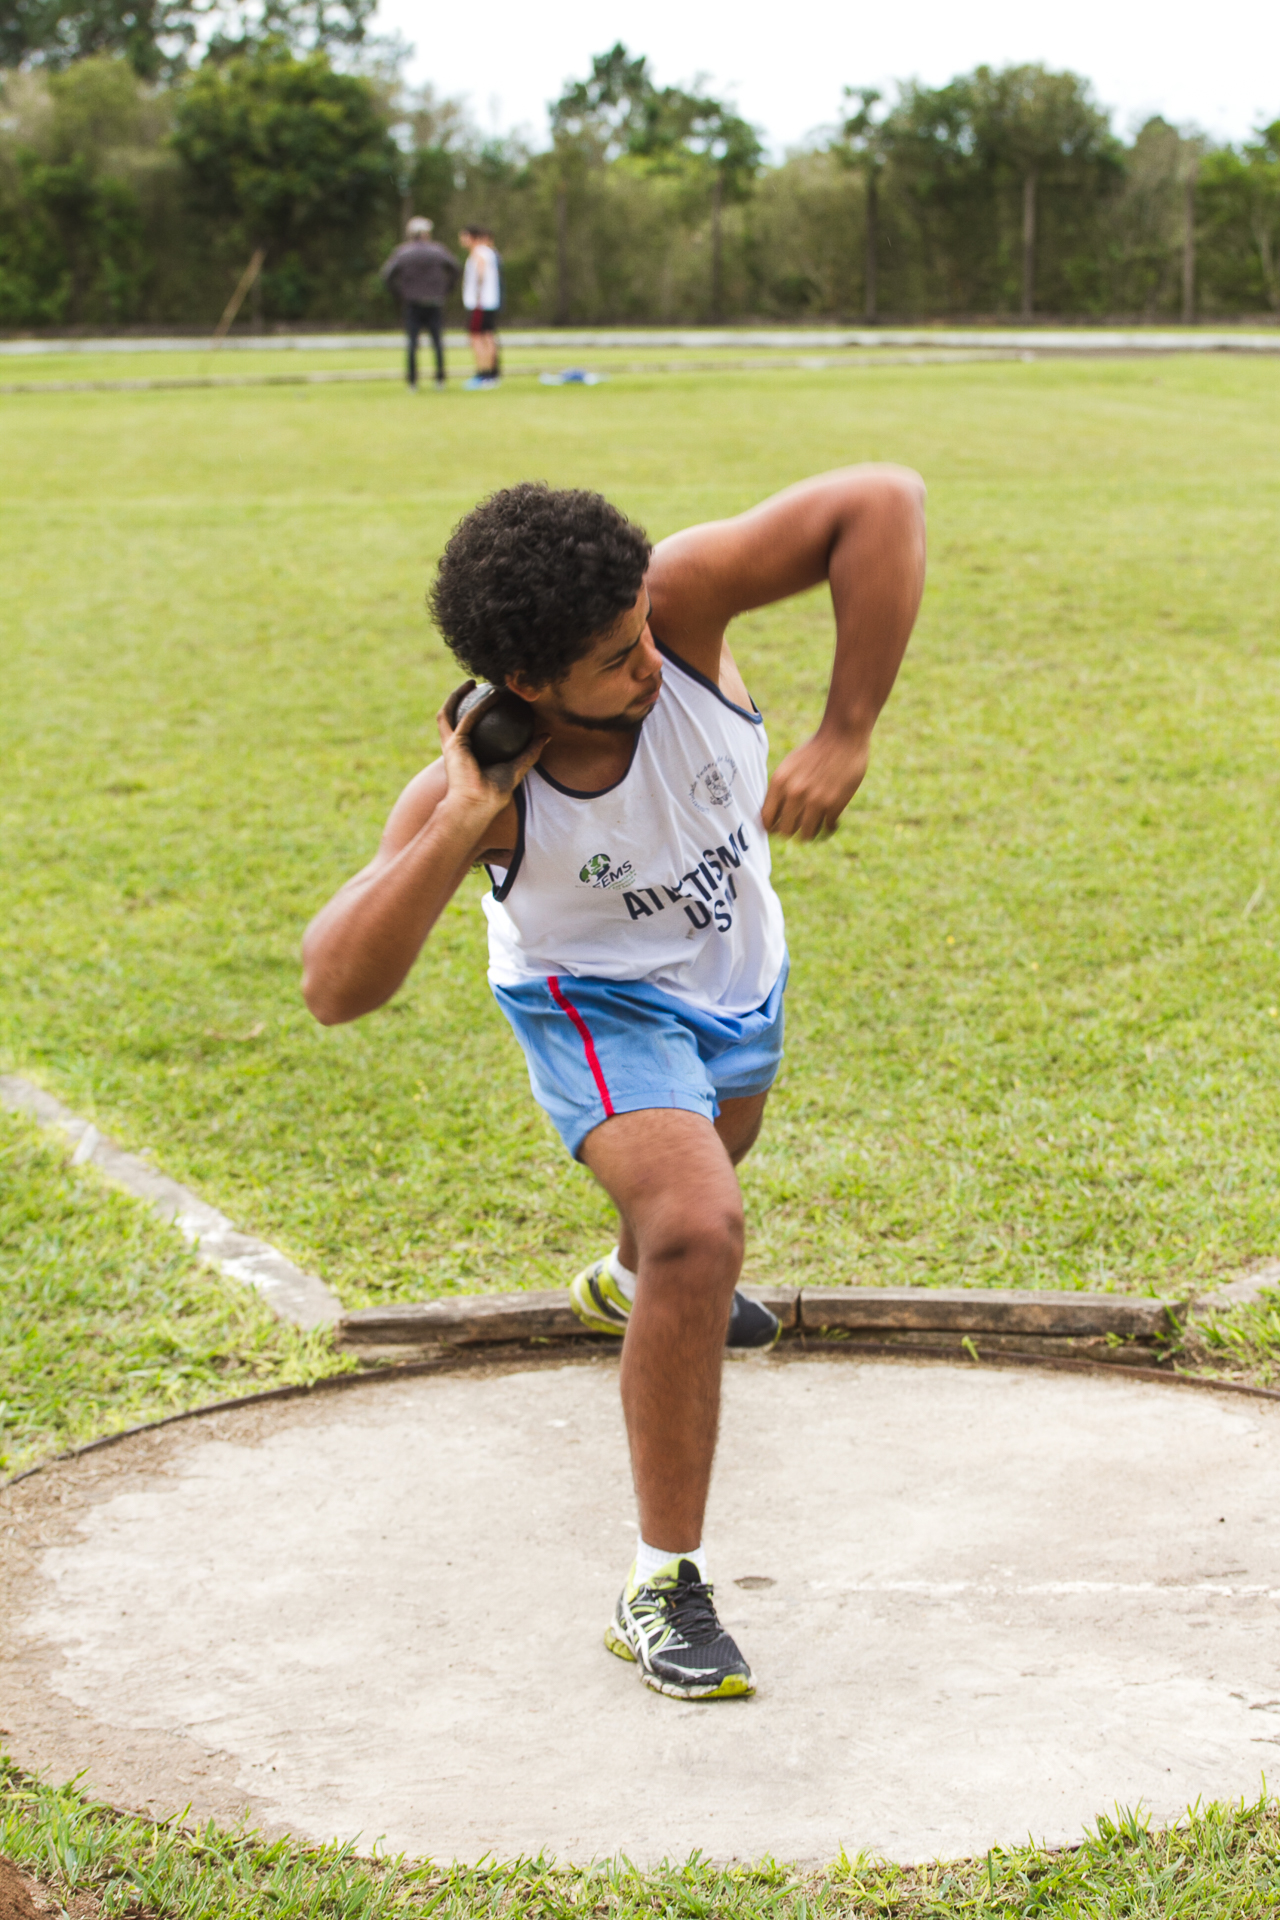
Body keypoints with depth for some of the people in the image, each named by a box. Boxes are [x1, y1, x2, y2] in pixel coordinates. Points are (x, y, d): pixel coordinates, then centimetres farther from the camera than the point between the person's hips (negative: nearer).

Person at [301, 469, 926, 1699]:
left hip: (739, 969, 5)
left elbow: (881, 506, -42)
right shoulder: (476, 787, -37)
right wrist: (455, 834, -52)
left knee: (710, 1157, 34)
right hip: (598, 1000, -5)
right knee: (697, 1228, -28)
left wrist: (845, 737, -44)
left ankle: (624, 1283, 72)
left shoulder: (673, 603, -35)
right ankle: (662, 1588, -15)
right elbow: (334, 990, -42)